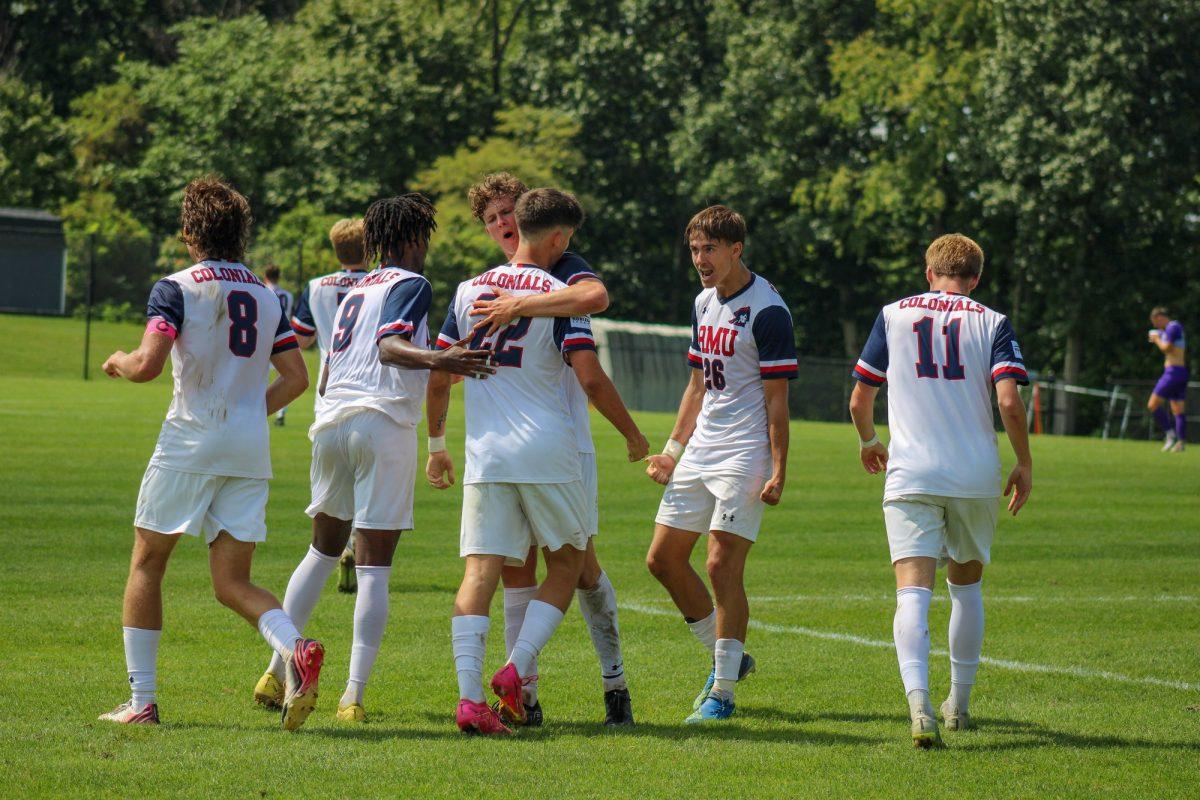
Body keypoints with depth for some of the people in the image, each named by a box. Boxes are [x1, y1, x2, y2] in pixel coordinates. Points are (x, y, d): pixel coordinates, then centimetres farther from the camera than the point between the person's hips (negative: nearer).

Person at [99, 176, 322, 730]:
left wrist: (117, 361, 6)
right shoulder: (265, 296, 12)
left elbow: (147, 365, -16)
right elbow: (296, 377, 9)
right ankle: (295, 648, -23)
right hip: (250, 452, 5)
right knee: (232, 583, 6)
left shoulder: (177, 289, -5)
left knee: (146, 564, 10)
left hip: (191, 441, -5)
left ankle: (141, 701, 7)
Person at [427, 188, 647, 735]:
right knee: (567, 564, 13)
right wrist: (632, 434, 2)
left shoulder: (469, 291, 10)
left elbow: (438, 378, 12)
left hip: (484, 455, 3)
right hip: (546, 453, -3)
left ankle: (469, 696, -15)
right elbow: (590, 379, -12)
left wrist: (436, 443, 25)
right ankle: (517, 669, -4)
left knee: (480, 573, 0)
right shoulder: (557, 296, -4)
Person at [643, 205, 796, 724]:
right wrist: (673, 450, 18)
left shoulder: (767, 311, -13)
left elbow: (776, 399, -13)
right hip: (699, 453, 9)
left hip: (744, 457, -9)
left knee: (722, 565, -12)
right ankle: (727, 656, 23)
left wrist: (779, 472, -17)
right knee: (663, 558, 7)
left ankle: (722, 692, -4)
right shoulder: (704, 304, 12)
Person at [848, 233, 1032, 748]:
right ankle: (959, 705, 28)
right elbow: (1009, 401, -9)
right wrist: (1024, 465, 4)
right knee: (966, 585, 20)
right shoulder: (992, 323, 4)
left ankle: (919, 702, -32)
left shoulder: (894, 315, 7)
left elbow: (859, 400, 9)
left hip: (910, 474, -1)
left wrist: (868, 443, 30)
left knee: (913, 591, -10)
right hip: (976, 475, 1)